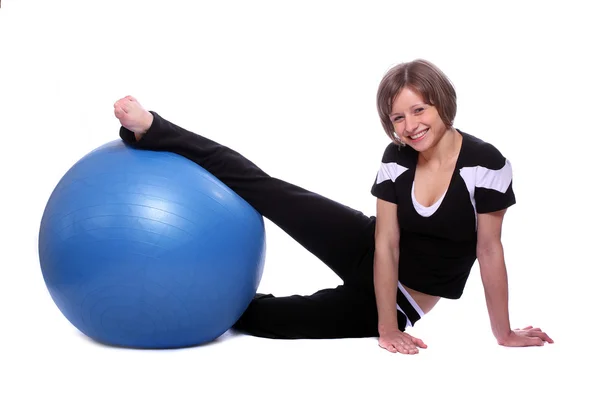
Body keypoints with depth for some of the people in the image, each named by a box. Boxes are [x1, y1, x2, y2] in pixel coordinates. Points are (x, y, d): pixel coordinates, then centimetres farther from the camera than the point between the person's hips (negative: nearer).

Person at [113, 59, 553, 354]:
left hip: (398, 302, -2)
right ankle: (150, 129, 0)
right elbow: (386, 244, -13)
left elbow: (490, 250, -17)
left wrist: (484, 332, -13)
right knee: (265, 188, -10)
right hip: (366, 253, 2)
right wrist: (389, 331, -18)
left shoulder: (486, 163, -24)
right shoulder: (397, 158, -12)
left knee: (272, 316, -2)